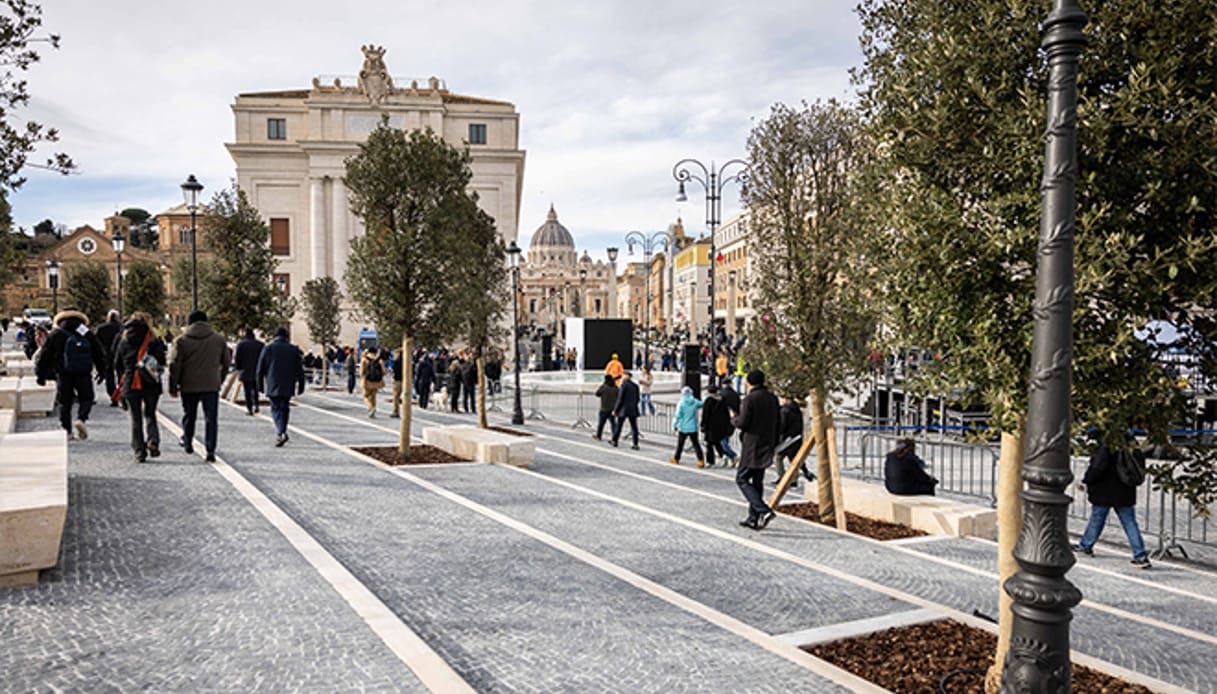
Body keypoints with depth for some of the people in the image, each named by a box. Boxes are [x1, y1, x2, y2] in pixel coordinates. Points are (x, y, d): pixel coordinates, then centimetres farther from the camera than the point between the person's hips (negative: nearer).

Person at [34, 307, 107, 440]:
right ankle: (81, 419, -14)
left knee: (65, 402, 8)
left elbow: (44, 355, 5)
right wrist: (101, 371, 17)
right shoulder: (87, 334, 6)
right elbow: (99, 353, 9)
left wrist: (40, 374, 12)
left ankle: (66, 430, 6)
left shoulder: (55, 334, 5)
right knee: (86, 398, 11)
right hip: (84, 374, 0)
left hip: (63, 375, 0)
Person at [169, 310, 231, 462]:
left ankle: (187, 442, 36)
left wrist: (173, 387, 4)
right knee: (211, 418, 0)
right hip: (212, 385, 0)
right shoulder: (218, 340, 3)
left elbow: (175, 365, -3)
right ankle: (210, 450, -8)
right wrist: (220, 378, 22)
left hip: (189, 386, 0)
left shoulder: (181, 341, -2)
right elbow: (226, 362, 8)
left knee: (189, 415, 20)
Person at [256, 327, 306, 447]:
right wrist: (301, 386, 9)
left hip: (273, 386, -2)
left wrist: (260, 385, 9)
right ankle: (281, 432, 17)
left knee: (276, 409, -2)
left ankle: (281, 433, -21)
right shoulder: (294, 349, 4)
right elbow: (299, 370, 5)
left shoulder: (268, 348, 0)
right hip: (288, 387, 2)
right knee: (284, 408, 15)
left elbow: (260, 369, 1)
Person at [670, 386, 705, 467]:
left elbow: (678, 416, -13)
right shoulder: (695, 402, -2)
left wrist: (674, 426, -4)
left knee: (680, 444, 12)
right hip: (693, 428, 3)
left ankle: (676, 459, 26)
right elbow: (703, 404, 19)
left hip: (683, 428, -3)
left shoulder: (681, 403, -12)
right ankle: (701, 460, -4)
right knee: (695, 444, 6)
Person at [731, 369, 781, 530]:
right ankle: (753, 518, 18)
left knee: (742, 479, 0)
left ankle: (764, 510, -15)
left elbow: (742, 423, -17)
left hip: (752, 446, -7)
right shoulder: (773, 398, 8)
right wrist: (774, 444, 18)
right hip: (767, 446, 7)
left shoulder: (750, 399, -15)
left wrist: (734, 419, 5)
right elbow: (777, 423, 11)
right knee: (757, 482, 14)